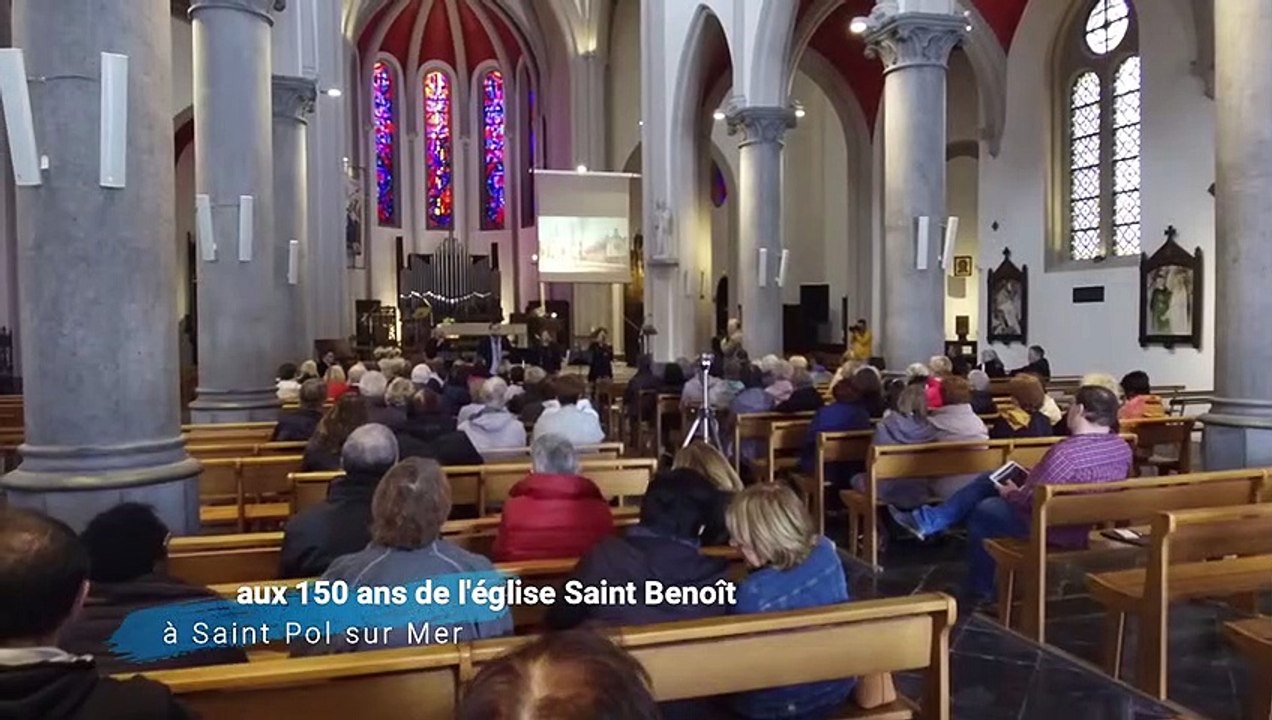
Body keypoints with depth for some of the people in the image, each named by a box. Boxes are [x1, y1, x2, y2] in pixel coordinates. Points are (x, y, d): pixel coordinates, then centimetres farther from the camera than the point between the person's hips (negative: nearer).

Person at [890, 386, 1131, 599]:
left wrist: (1011, 493, -2)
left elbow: (1031, 501, -25)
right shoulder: (1122, 447, -4)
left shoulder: (1066, 451, -31)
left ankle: (980, 591, 32)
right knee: (988, 481, 14)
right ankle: (928, 520, 19)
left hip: (1056, 529, -8)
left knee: (982, 512, 17)